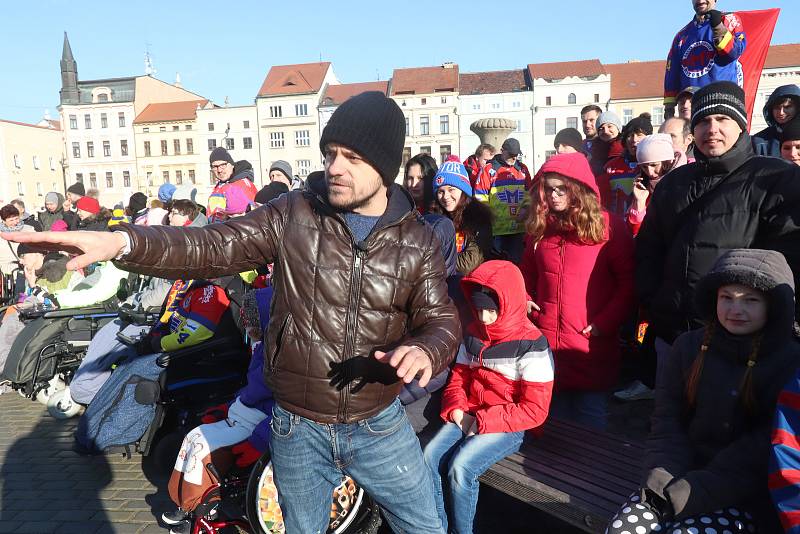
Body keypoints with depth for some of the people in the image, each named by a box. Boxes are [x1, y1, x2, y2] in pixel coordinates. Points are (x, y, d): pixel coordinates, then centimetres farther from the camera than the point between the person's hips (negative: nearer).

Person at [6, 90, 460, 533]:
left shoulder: (418, 240, -5)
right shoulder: (293, 214, -8)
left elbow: (441, 316, -3)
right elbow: (213, 247, -12)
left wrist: (426, 350, -27)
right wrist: (124, 241, -27)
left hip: (380, 427, 0)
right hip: (299, 428, 0)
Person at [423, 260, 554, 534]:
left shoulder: (531, 347, -12)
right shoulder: (473, 335, 8)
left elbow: (534, 410, -14)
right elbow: (458, 378, 17)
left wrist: (482, 421, -16)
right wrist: (456, 409, -5)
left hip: (509, 427, -6)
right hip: (468, 418, 6)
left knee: (460, 468, -26)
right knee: (429, 457, -18)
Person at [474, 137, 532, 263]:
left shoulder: (522, 169, 13)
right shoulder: (489, 169, -2)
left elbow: (529, 193, 19)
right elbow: (480, 196, -3)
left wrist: (525, 208, 2)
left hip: (518, 226, 4)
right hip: (496, 228, -4)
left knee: (516, 261, 10)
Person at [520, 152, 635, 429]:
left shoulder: (608, 226, -5)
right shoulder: (540, 228, 10)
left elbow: (629, 280, -7)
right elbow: (527, 274, 21)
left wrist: (605, 323, -14)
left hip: (591, 348, -4)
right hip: (546, 344, 4)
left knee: (590, 419, 9)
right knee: (555, 419, 17)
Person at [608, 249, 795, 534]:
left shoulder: (790, 363, -5)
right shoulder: (690, 346, 4)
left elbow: (764, 449, -12)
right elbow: (667, 421, 4)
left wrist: (694, 491, -19)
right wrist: (665, 478, -12)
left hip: (746, 497, -2)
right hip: (685, 476, 3)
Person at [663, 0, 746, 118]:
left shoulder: (729, 20, 8)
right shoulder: (682, 35, 19)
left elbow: (735, 51, -9)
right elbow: (672, 73, 16)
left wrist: (718, 26, -21)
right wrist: (669, 105, 8)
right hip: (689, 104, 4)